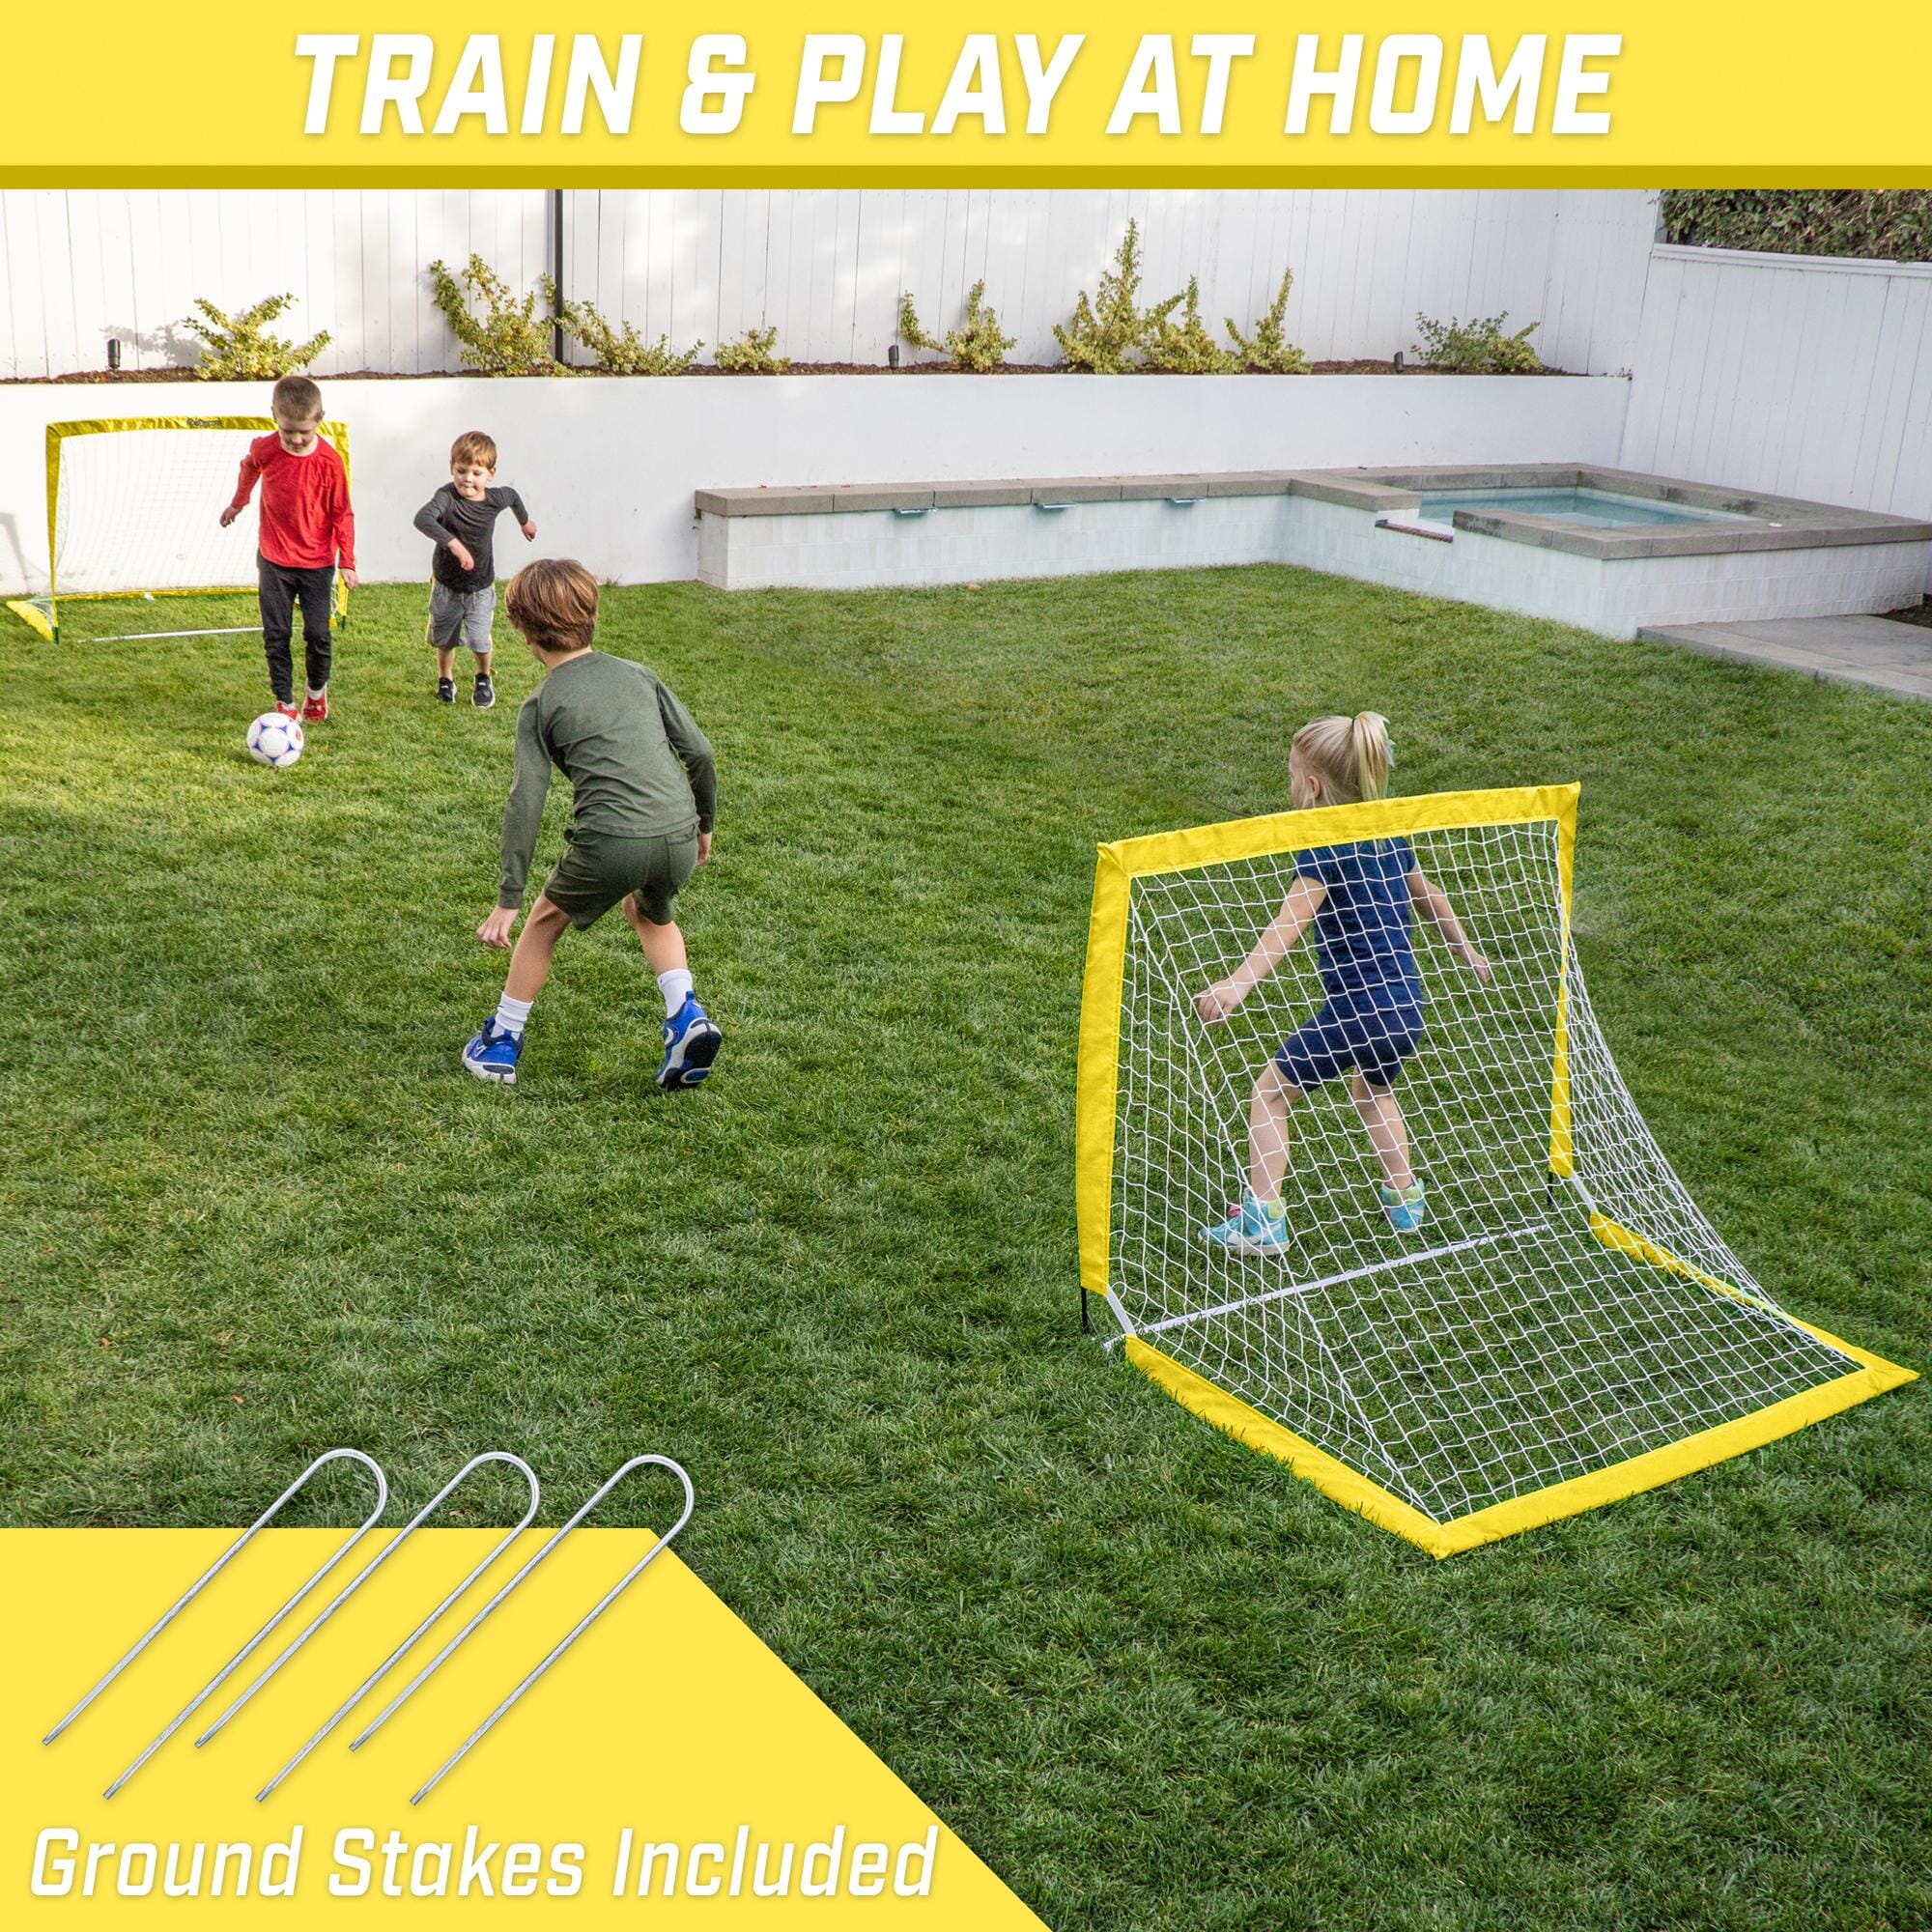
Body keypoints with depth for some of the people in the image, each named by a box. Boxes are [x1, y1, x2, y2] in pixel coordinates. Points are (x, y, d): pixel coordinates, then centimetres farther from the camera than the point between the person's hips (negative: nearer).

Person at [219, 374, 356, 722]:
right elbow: (248, 470, 17)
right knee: (276, 635, 2)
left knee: (318, 634, 1)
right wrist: (237, 504, 31)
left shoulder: (329, 461, -15)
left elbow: (342, 514, -6)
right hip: (274, 561, 2)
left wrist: (348, 562, -7)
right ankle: (284, 702, 13)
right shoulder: (264, 450, -9)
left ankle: (317, 690, 26)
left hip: (317, 563, -2)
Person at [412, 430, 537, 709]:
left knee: (479, 640, -8)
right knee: (445, 639, 17)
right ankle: (445, 680, 45)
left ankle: (483, 679, 24)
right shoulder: (447, 496, -25)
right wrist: (453, 543, -55)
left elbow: (513, 496, 12)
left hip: (481, 586, 1)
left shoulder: (495, 499, -14)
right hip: (446, 584, -1)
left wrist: (524, 522, 31)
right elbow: (422, 518, -44)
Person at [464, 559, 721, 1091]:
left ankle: (502, 1042, 30)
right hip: (678, 837, 4)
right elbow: (700, 753, 12)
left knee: (547, 918, 25)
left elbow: (526, 802, -1)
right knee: (651, 915, 35)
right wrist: (704, 824, 27)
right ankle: (687, 1017, 15)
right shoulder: (636, 674, 16)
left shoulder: (540, 706, 7)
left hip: (610, 843, -4)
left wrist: (508, 900, -1)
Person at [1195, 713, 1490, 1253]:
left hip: (1355, 1008, -8)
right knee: (1373, 1088, 35)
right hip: (1406, 1008, 8)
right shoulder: (1388, 834, 10)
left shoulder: (1325, 849, -13)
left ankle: (1263, 1218, 5)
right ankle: (1404, 1200, 38)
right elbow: (1428, 896, 27)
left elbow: (1288, 924, -28)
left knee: (1270, 1092, 8)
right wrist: (1465, 949, 44)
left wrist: (1238, 984, -40)